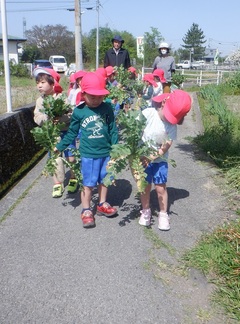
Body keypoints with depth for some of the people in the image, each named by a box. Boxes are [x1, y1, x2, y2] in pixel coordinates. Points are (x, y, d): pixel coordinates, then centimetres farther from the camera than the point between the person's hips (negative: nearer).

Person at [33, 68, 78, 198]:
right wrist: (47, 118, -23)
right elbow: (37, 117, -4)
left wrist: (61, 118, -32)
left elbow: (72, 114, -15)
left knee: (71, 157, 6)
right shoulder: (40, 100, 1)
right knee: (55, 159, 8)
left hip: (65, 132, -3)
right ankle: (57, 184, 22)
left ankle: (73, 179, 29)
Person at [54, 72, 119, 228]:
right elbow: (72, 133, 5)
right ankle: (86, 211, 20)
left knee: (104, 180, 17)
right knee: (88, 183, 5)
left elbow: (113, 130, 1)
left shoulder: (107, 109, -4)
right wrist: (60, 146, 7)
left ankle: (102, 205, 37)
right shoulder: (79, 112, -6)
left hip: (106, 152, 2)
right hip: (88, 154, -2)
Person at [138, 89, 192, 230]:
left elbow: (166, 147, -13)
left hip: (160, 160, 1)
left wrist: (151, 158, -23)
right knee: (145, 186, 8)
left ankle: (163, 214, 18)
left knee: (161, 187, 1)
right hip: (143, 157, 0)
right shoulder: (148, 113, -18)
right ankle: (146, 211, 28)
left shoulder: (172, 125, -13)